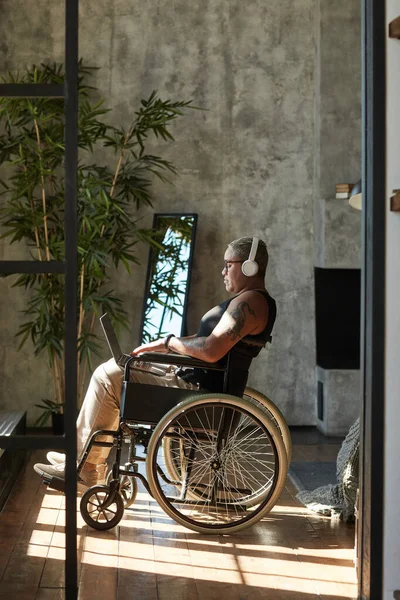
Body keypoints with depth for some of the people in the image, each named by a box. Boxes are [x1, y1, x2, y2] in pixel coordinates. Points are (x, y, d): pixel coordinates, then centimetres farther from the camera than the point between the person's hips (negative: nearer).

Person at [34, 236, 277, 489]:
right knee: (115, 370, 17)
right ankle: (88, 459, 17)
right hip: (200, 383, 11)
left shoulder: (249, 302, -18)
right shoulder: (251, 301, 16)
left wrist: (169, 342, -13)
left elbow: (211, 351, -29)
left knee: (107, 377, -10)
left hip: (200, 390, -11)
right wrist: (166, 346, 9)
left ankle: (84, 467, -1)